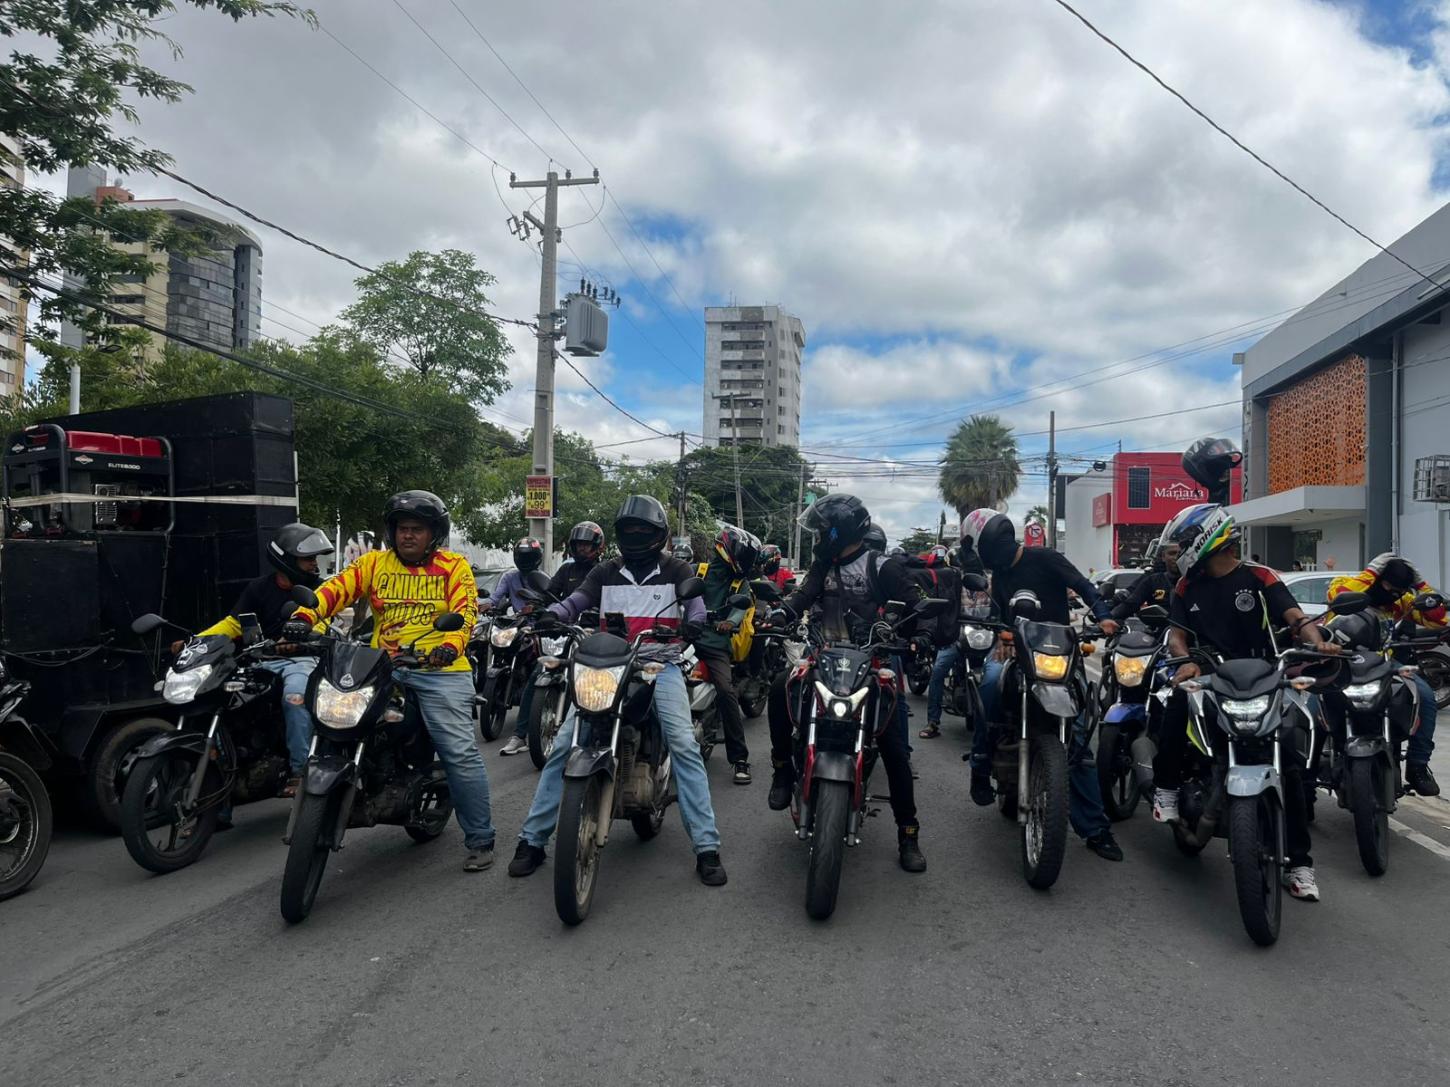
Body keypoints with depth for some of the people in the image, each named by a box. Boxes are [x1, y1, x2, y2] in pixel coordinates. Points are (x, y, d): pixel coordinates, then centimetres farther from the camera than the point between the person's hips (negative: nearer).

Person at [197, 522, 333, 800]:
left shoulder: (317, 587, 6)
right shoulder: (259, 587, 11)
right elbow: (234, 623, 9)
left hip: (301, 658, -3)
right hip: (263, 660, 3)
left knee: (296, 697, -34)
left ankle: (299, 770, -29)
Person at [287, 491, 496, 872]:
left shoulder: (454, 566, 6)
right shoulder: (374, 562, 13)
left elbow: (465, 611, -7)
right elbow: (337, 587, -1)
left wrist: (451, 645, -28)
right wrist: (305, 616, -20)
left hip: (439, 669, -3)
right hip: (385, 667, 3)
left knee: (460, 752, -10)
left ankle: (480, 840, 0)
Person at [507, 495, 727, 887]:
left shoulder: (677, 570, 9)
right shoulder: (605, 573, 15)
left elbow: (695, 601, -8)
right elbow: (575, 601, 1)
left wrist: (692, 623, -32)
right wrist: (549, 615, -21)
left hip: (660, 665, -2)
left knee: (684, 745, -19)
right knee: (563, 745, -8)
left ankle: (707, 846, -14)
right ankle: (532, 839, 2)